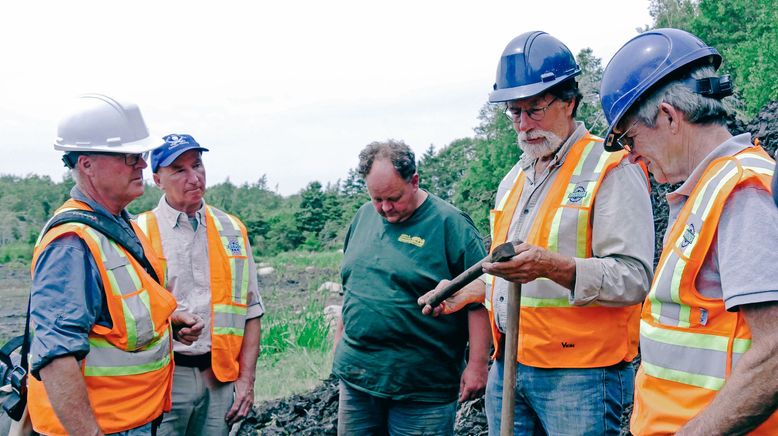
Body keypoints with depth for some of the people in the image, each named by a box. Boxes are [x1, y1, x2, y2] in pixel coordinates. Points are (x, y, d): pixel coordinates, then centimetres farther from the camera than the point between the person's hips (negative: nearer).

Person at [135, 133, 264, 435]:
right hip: (163, 375, -3)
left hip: (221, 376, 3)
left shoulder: (233, 231, 8)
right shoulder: (139, 234, -3)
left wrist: (247, 378, 5)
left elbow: (251, 309, 9)